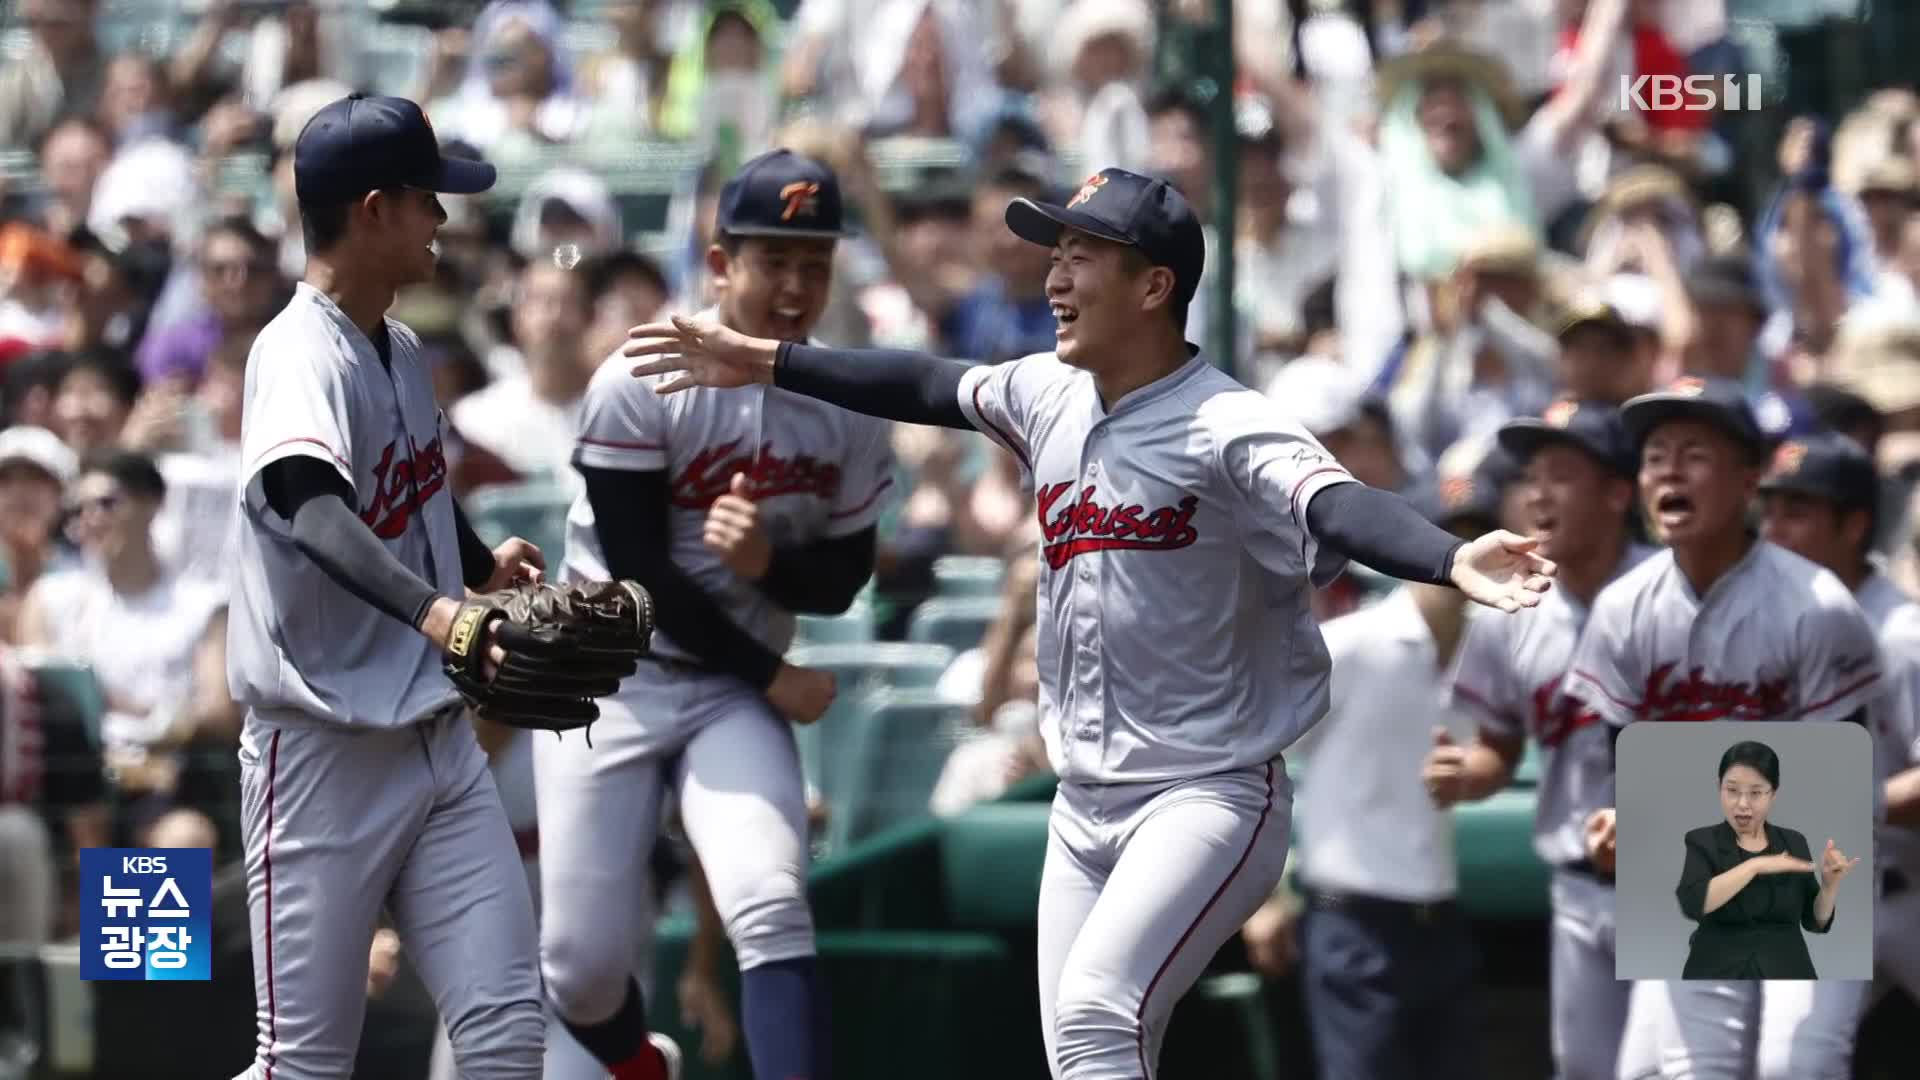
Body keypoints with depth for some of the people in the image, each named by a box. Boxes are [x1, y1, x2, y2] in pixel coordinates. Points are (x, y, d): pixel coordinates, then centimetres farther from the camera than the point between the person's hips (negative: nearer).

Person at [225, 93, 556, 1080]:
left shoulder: (402, 350, 10)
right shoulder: (299, 356, -17)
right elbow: (304, 499, -38)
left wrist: (481, 564, 10)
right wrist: (430, 609, -52)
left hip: (437, 734, 8)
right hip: (323, 750, -8)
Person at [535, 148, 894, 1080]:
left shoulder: (847, 407, -1)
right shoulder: (641, 384, -14)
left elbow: (842, 577, 4)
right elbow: (638, 570, -15)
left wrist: (769, 561, -20)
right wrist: (771, 676, -12)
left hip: (738, 695, 2)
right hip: (613, 680, -2)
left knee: (771, 910, -21)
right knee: (580, 961, -1)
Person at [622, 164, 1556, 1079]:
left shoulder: (1225, 427, -18)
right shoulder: (1047, 398, 6)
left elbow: (1339, 509, -34)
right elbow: (922, 387, 24)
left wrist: (1452, 561, -54)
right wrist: (763, 361, 31)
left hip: (1208, 800, -8)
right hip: (1083, 809, 8)